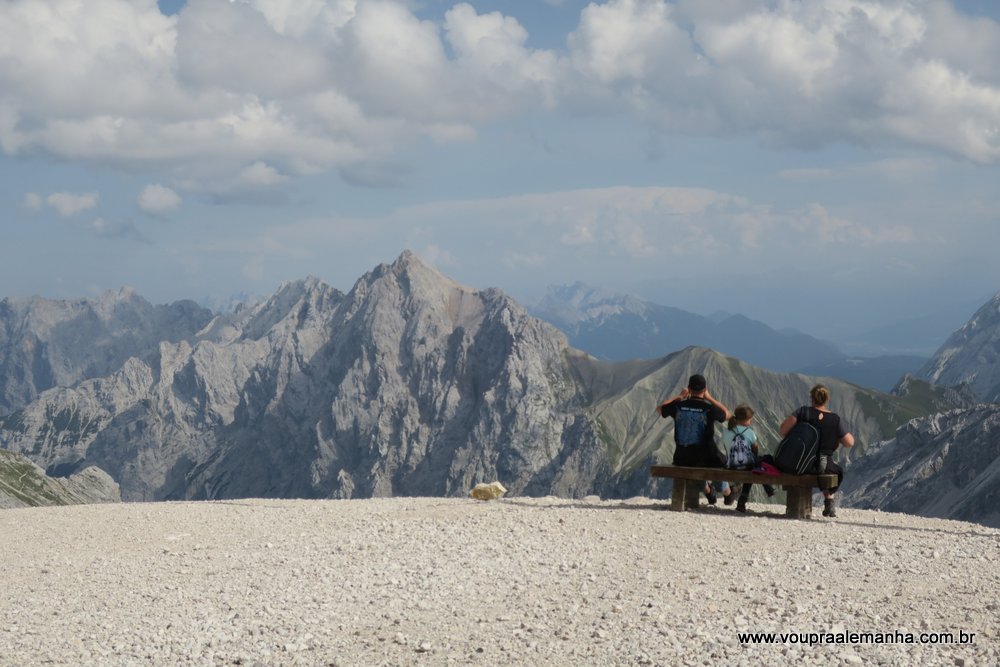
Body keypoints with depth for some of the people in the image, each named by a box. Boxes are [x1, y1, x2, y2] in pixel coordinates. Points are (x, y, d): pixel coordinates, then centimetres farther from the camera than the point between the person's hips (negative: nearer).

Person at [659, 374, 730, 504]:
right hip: (706, 458, -2)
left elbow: (660, 408, 16)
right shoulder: (709, 409, -14)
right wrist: (709, 398, 11)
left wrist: (679, 396, 22)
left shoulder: (678, 406, -7)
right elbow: (727, 414, 9)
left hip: (682, 459, 3)